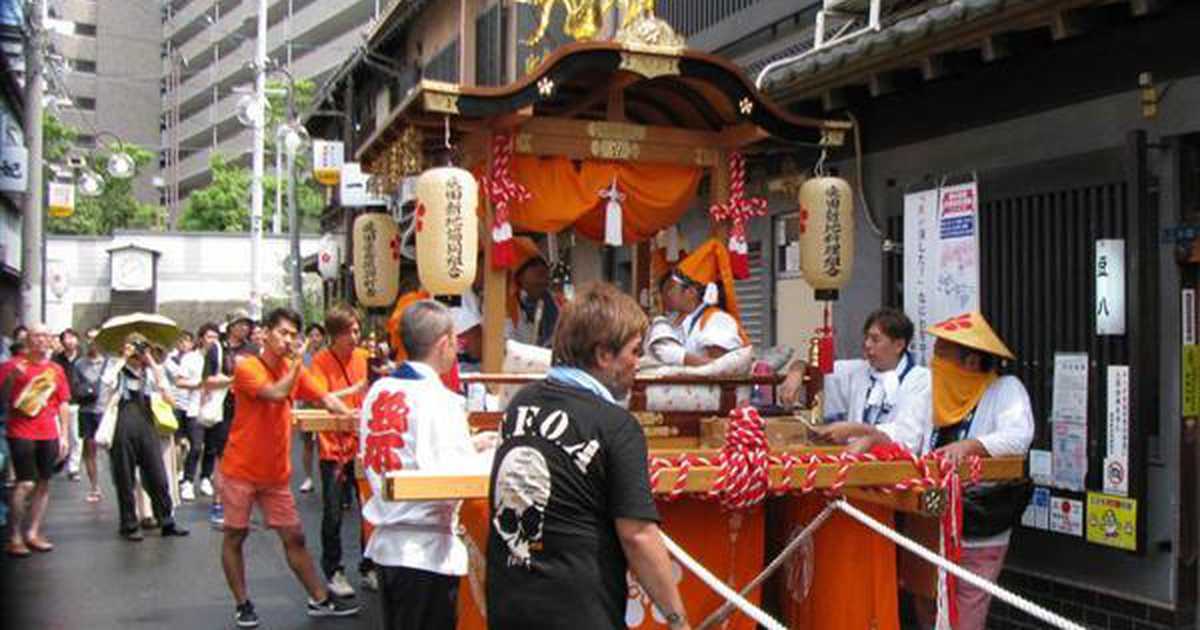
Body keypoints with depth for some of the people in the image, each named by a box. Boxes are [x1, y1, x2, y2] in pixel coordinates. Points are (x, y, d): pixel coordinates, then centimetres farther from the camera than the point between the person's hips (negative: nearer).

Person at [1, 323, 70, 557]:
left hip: (49, 434, 4)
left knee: (44, 483, 6)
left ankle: (32, 533, 15)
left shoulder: (56, 369, 10)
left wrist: (64, 436, 9)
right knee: (25, 483, -9)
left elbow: (63, 404, 13)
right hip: (21, 433, -4)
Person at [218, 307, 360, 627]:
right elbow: (277, 393, -30)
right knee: (235, 537, 7)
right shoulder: (247, 368, -14)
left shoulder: (294, 369, 4)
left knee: (294, 538, 8)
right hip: (240, 471, -5)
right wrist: (297, 362, -21)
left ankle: (320, 599, 14)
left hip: (276, 474, 5)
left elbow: (326, 398, -4)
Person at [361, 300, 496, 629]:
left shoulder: (378, 390, 6)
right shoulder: (437, 399, -18)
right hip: (426, 551, -8)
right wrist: (495, 454, -7)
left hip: (386, 542, 8)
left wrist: (467, 445, 14)